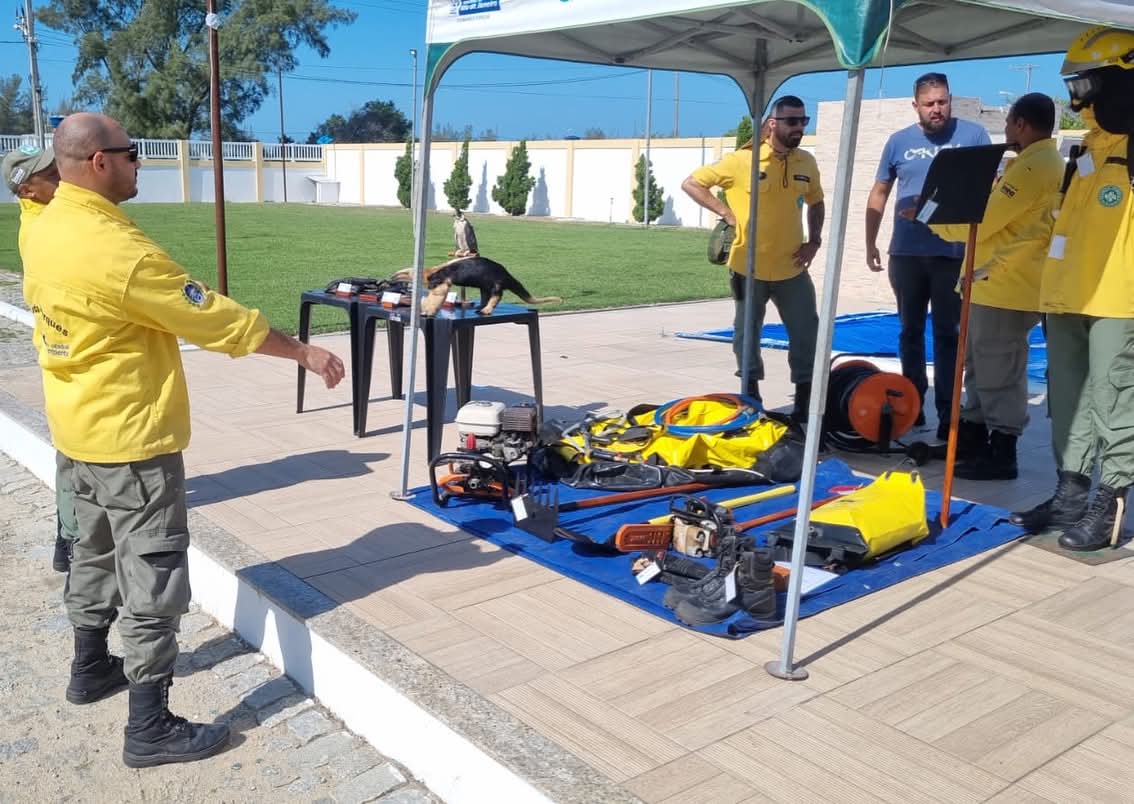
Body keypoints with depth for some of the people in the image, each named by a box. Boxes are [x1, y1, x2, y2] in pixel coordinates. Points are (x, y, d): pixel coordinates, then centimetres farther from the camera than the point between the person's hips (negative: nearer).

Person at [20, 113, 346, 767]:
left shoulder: (45, 229, 3)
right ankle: (151, 727, 5)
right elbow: (217, 319, -22)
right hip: (131, 436, -10)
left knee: (98, 550, 23)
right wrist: (305, 352, -12)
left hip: (80, 426, 10)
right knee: (152, 576, -2)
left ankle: (92, 668, 40)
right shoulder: (118, 249, -26)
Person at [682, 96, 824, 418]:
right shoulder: (742, 160, -10)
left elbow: (815, 202, 21)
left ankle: (804, 402, 14)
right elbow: (691, 183, -5)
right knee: (747, 333, 10)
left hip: (791, 269, 3)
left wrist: (814, 240, 6)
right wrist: (726, 212, -10)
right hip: (749, 268, -3)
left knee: (807, 333, 2)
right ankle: (751, 396, 26)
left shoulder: (807, 163, 4)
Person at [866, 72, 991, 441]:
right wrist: (870, 242, 9)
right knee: (911, 331, 12)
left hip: (953, 253, -2)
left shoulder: (973, 135, 0)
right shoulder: (899, 141, 6)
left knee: (947, 334, 2)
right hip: (906, 253, 3)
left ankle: (947, 411, 7)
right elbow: (879, 193, 12)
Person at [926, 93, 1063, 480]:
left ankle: (1001, 454, 5)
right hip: (994, 282, 11)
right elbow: (993, 212, 19)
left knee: (999, 375, -3)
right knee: (980, 368, 17)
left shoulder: (1034, 166, -17)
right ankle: (973, 438, 27)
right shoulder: (1037, 162, 18)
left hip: (1006, 287, -11)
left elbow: (980, 222, -17)